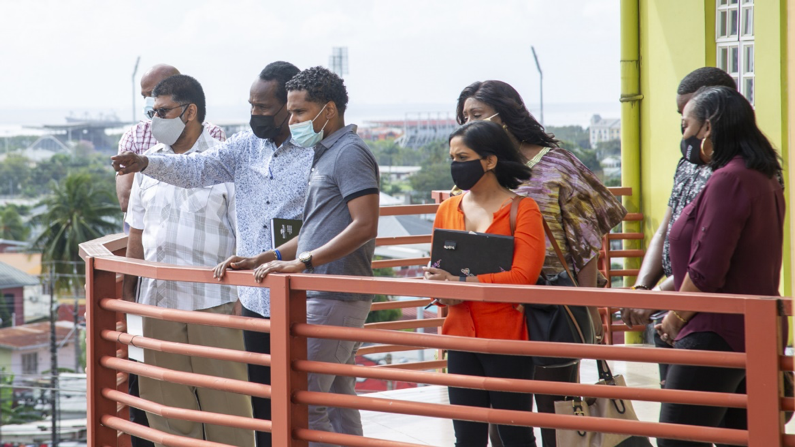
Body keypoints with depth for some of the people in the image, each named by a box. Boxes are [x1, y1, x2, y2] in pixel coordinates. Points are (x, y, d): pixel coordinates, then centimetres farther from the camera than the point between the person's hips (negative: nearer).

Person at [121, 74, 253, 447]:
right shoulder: (149, 162, 12)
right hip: (158, 300, 5)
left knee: (224, 400, 0)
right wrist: (128, 289, 13)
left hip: (213, 300, -5)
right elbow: (137, 232, 17)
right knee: (165, 401, 7)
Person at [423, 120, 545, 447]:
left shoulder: (522, 209, -5)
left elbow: (523, 276, -16)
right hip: (461, 333, 5)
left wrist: (460, 282, -23)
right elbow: (436, 270, 14)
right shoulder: (448, 210, 11)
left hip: (507, 336, -5)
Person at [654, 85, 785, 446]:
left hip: (717, 335, -10)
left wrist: (676, 317, -5)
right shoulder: (764, 179, 14)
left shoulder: (728, 180, -17)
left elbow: (707, 271, -20)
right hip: (760, 334, 10)